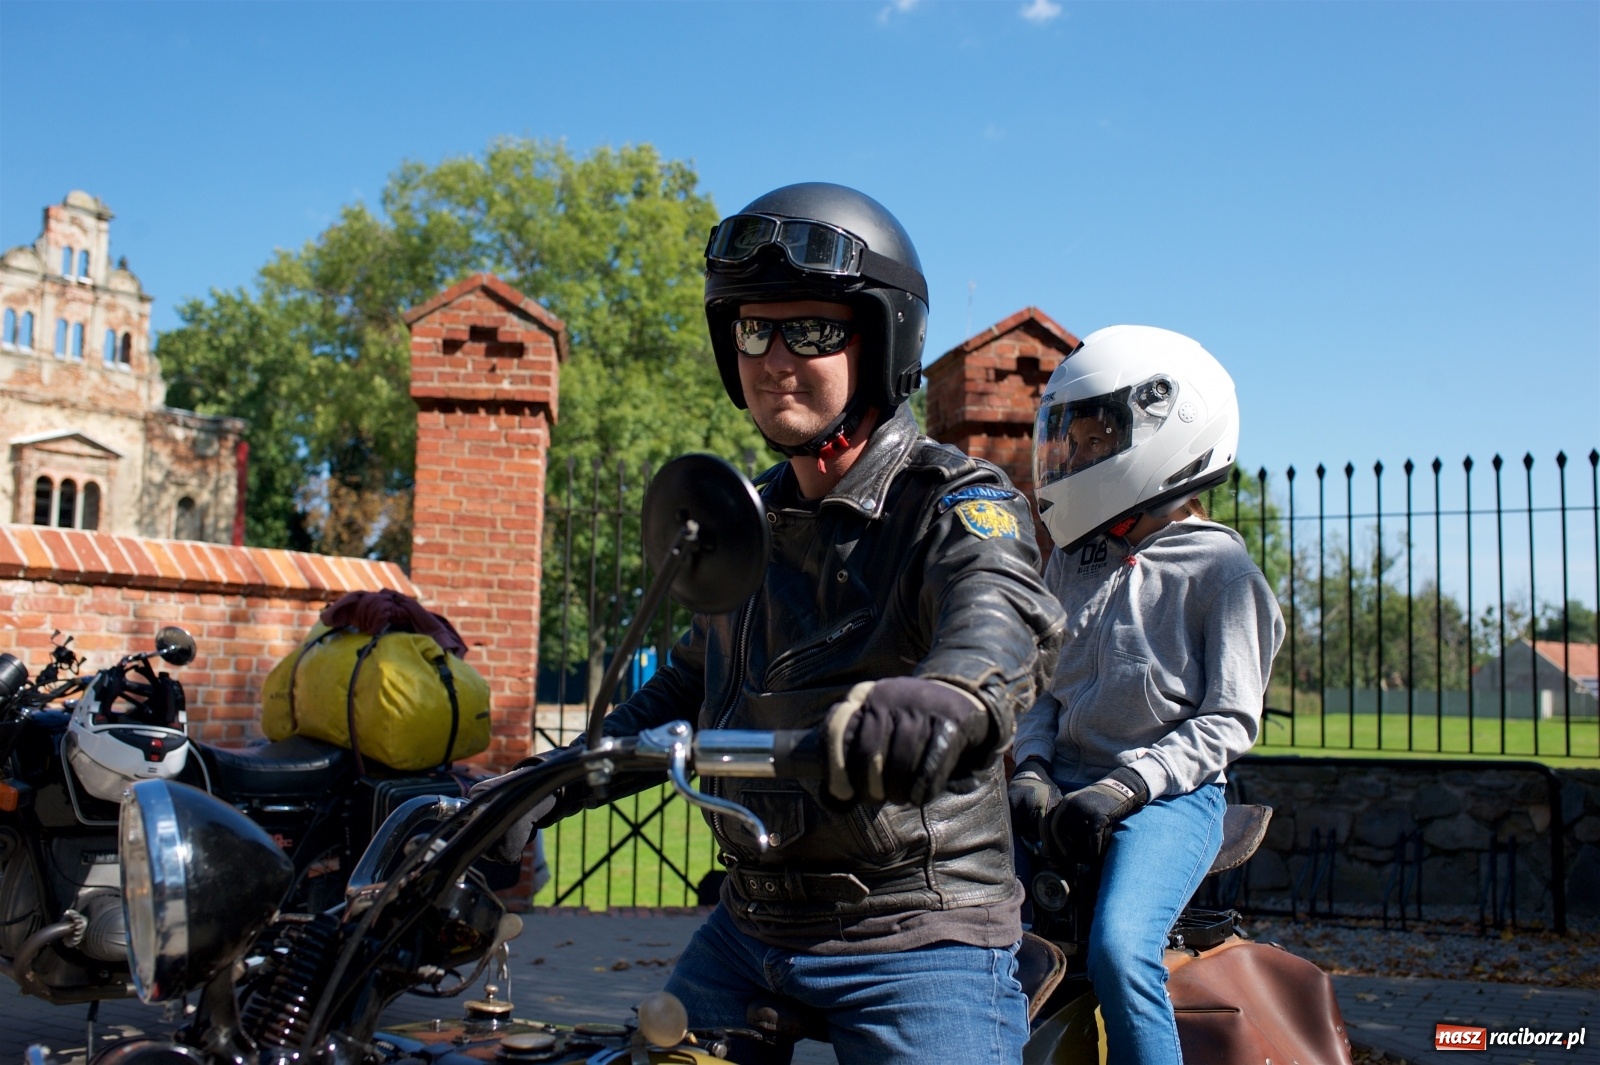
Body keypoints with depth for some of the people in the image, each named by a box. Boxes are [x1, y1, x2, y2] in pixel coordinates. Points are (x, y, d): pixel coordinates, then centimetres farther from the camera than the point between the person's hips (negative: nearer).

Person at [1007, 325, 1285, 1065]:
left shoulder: (1219, 571, -5)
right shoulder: (1072, 562, 13)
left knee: (1120, 949, -30)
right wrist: (1032, 770, -5)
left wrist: (1122, 787, -19)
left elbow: (1230, 719, -9)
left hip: (1169, 795, -6)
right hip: (1068, 789, 6)